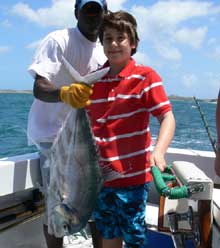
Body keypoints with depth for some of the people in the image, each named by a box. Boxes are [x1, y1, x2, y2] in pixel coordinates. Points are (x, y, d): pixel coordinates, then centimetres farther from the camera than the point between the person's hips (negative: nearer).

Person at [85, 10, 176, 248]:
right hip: (101, 175, 5)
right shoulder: (93, 80, 6)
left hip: (132, 175, -5)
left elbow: (167, 117, -17)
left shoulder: (145, 76, -9)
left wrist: (158, 152, -33)